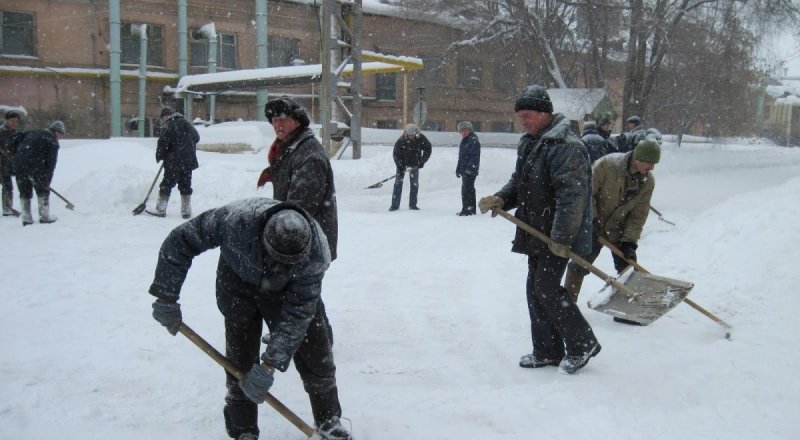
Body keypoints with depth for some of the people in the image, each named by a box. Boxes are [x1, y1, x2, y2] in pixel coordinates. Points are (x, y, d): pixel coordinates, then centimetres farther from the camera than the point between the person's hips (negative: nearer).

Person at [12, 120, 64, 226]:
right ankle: (44, 217, 15)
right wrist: (47, 181, 2)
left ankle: (26, 219, 19)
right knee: (43, 192, 11)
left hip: (18, 166, 6)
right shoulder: (52, 140, 3)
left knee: (24, 193, 16)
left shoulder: (31, 133, 24)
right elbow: (51, 163, -2)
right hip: (35, 167, -6)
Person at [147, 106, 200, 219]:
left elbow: (163, 143, -14)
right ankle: (186, 211, 11)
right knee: (186, 185, 11)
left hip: (174, 162, -6)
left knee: (166, 184, 3)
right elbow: (196, 137, 17)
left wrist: (159, 156, 0)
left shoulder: (167, 126, -10)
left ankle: (161, 209, 4)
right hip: (188, 161, 6)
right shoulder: (186, 123, 11)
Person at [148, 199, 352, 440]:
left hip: (290, 290, 0)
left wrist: (269, 366, -33)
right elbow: (179, 241, -24)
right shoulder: (235, 219, -39)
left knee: (316, 353, 1)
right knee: (240, 358, -2)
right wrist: (167, 297, -21)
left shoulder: (316, 253, -37)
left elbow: (297, 314, -32)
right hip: (238, 283, 0)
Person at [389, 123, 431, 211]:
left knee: (415, 183, 1)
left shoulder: (421, 138, -17)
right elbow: (396, 154, -16)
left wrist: (422, 161, -10)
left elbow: (428, 149, -4)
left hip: (415, 164, 2)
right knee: (398, 182, -7)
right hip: (402, 163, -2)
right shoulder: (401, 141, -23)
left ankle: (412, 204, 12)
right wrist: (400, 168, -21)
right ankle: (395, 205, -3)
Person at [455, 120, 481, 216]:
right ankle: (471, 209, 22)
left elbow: (475, 157, -20)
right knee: (469, 190, 15)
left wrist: (469, 167, -25)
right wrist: (458, 168, 21)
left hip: (470, 171, -10)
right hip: (465, 170, 10)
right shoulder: (464, 141, 18)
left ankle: (467, 209, -9)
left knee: (466, 190, -11)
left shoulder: (474, 140, -12)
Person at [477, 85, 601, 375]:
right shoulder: (529, 144, 14)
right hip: (537, 233, 10)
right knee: (536, 289, 11)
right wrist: (500, 199, 1)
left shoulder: (565, 146, -19)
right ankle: (547, 351, 23)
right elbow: (519, 183, 21)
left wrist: (562, 237, -27)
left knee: (546, 288, -9)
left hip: (558, 235, -10)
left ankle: (582, 344, 8)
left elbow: (572, 195, -25)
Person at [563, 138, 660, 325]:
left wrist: (630, 241, -14)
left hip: (619, 230, 4)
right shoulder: (608, 164, -24)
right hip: (593, 224, -4)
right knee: (579, 264, -2)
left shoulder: (648, 182, -8)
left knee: (628, 267, 3)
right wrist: (592, 219, -23)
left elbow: (639, 215, -6)